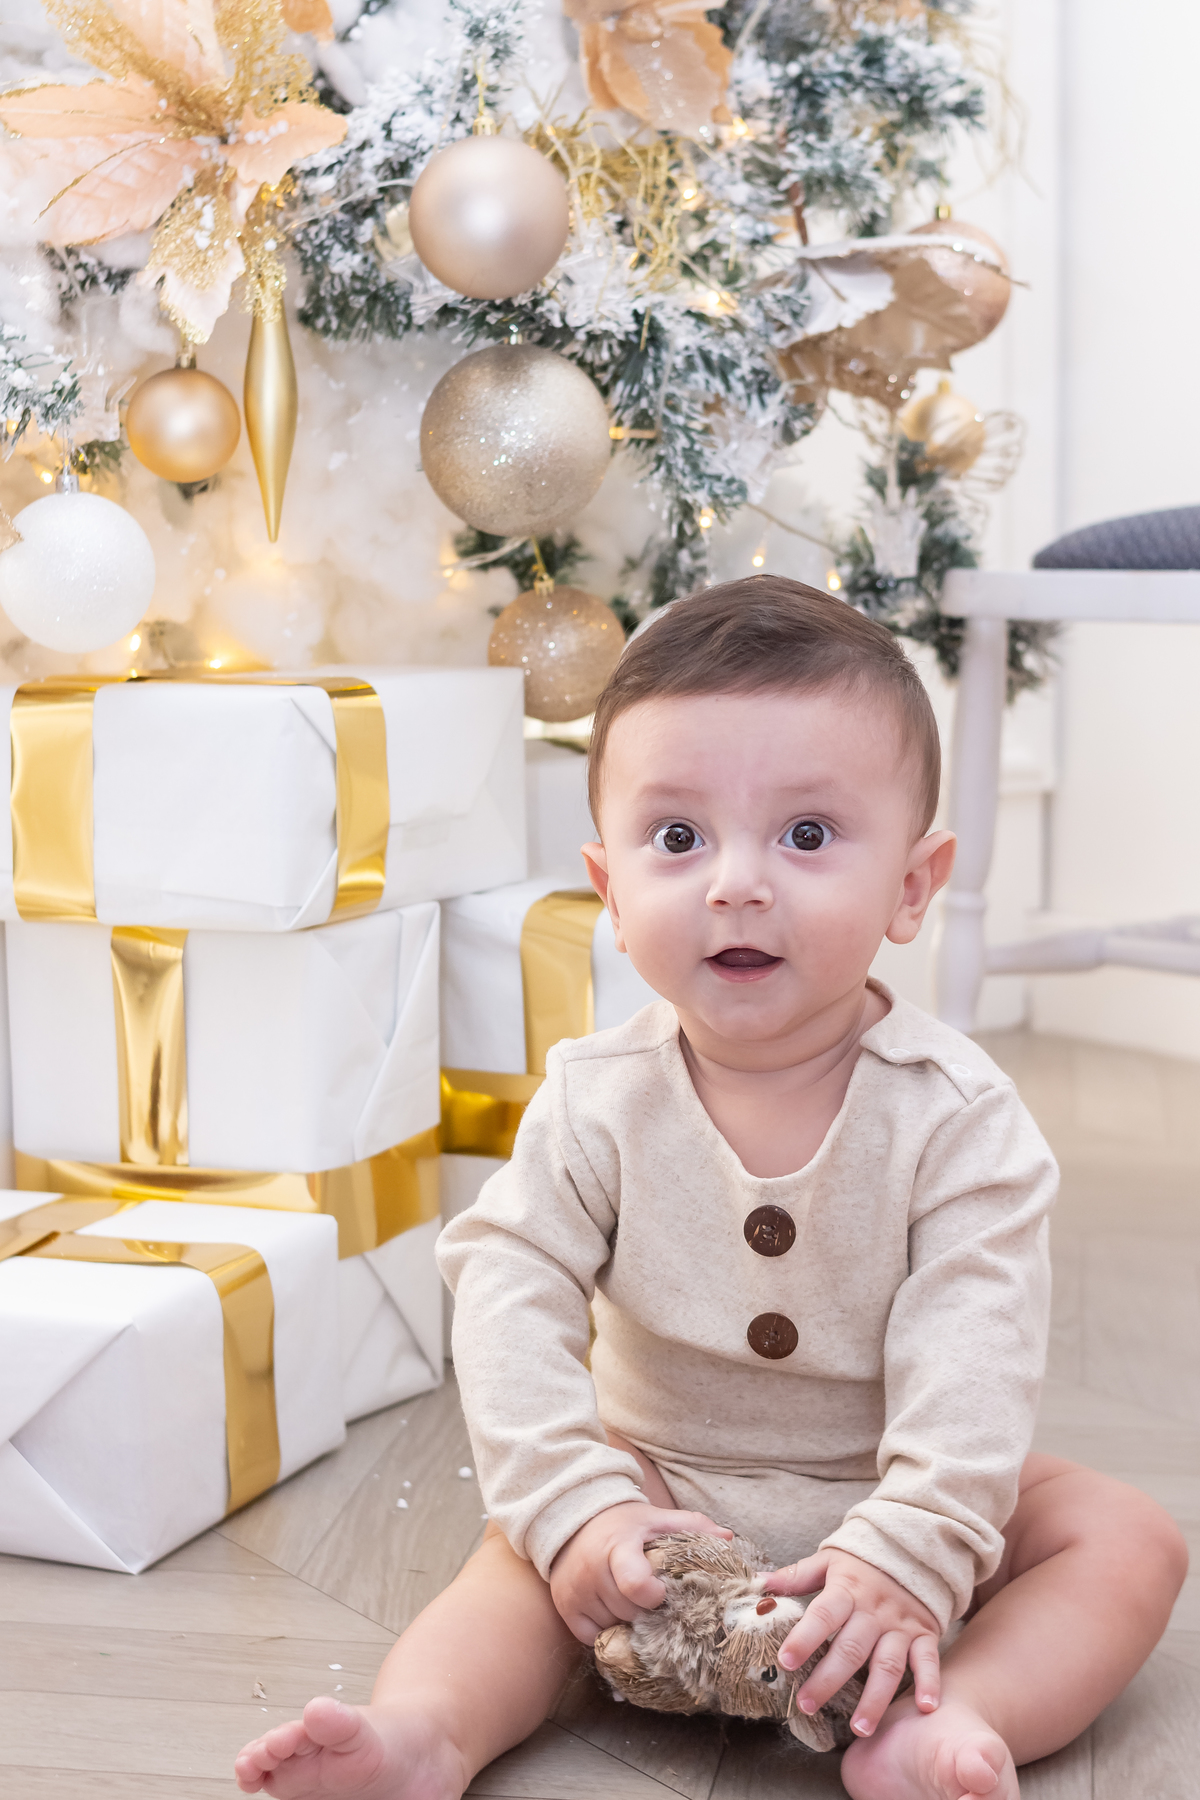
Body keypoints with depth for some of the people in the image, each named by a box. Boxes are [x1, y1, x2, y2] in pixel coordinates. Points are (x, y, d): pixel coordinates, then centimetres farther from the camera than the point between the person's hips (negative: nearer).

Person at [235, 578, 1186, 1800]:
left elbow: (970, 1353, -24)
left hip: (885, 1495, 0)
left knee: (1131, 1542, -18)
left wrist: (909, 1552, -36)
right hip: (662, 1486, 1)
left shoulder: (956, 1116, -19)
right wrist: (579, 1507, -29)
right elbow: (510, 1302, -17)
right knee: (527, 1554, -21)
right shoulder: (597, 1102, -13)